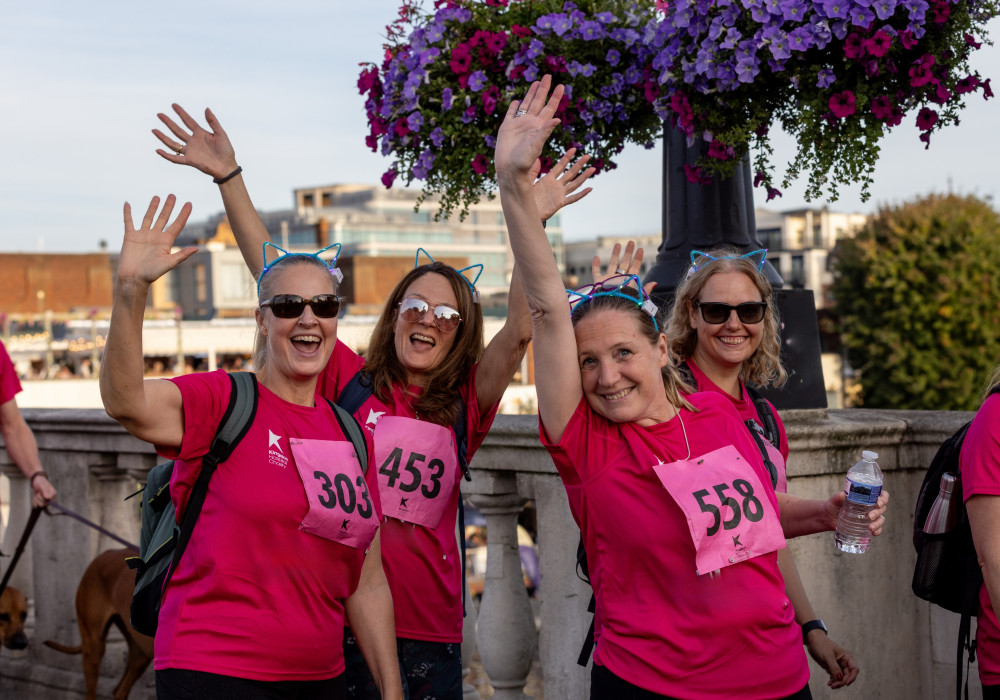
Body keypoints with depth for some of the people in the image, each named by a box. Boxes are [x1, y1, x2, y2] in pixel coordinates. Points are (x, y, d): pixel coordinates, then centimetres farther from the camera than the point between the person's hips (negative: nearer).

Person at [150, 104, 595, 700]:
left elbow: (520, 331, -9)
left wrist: (530, 222, -20)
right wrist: (229, 178, -4)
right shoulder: (350, 381, 3)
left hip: (431, 635, 1)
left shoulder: (466, 404, 5)